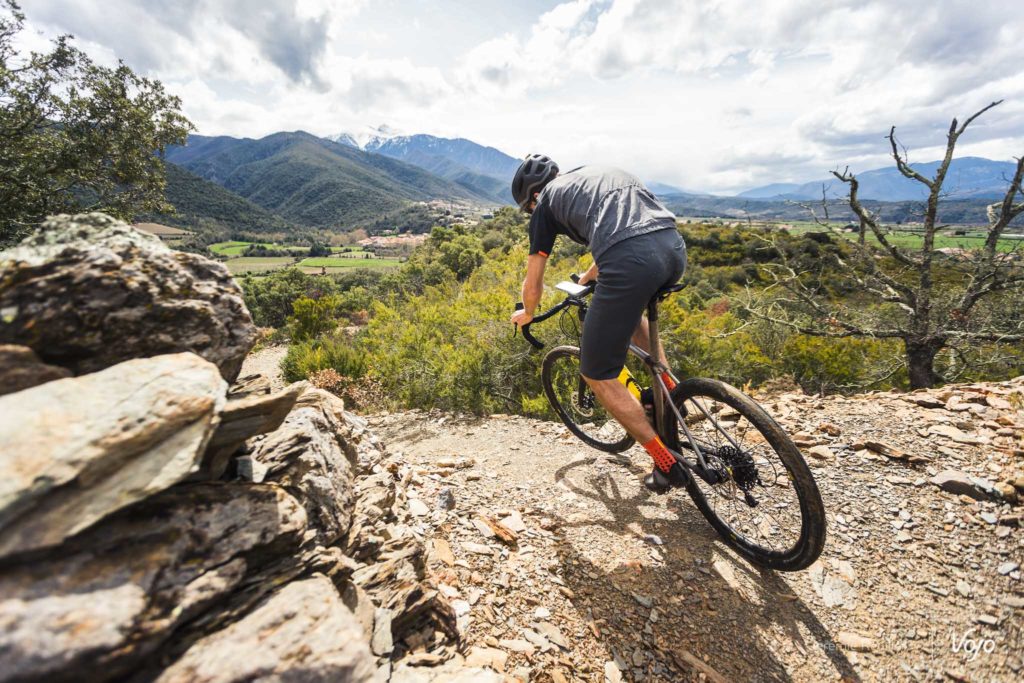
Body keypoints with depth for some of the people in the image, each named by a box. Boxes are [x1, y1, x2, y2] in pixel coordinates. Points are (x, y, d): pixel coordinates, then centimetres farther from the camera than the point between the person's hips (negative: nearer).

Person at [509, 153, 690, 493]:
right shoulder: (597, 172, 35)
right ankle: (670, 390, 34)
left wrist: (527, 314, 42)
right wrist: (588, 276, 64)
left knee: (597, 375, 9)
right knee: (628, 308, 40)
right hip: (675, 249, 8)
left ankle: (667, 464, 14)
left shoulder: (546, 201, 17)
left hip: (630, 263, -8)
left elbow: (533, 282, 21)